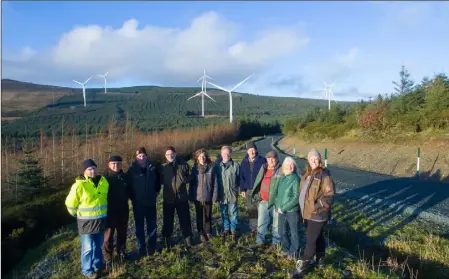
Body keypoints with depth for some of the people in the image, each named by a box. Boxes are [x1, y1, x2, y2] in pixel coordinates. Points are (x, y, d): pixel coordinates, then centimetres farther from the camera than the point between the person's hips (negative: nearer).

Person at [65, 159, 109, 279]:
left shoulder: (103, 181, 0)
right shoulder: (79, 185, -18)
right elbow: (70, 203, -9)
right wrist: (78, 214, 3)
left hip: (101, 220, 5)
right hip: (86, 221, -5)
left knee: (98, 245, 19)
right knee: (88, 247, 4)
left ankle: (97, 265, 37)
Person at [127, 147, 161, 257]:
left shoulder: (152, 167, -2)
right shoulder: (132, 169, -8)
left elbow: (158, 181, 12)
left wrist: (156, 192, 6)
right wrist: (132, 197, -3)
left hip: (151, 202, 2)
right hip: (138, 203, -2)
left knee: (152, 225, 10)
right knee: (139, 226, 7)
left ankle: (151, 247, 24)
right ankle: (141, 249, 17)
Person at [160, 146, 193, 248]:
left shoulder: (183, 164, -3)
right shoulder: (163, 167, -2)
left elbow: (190, 176, 6)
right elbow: (160, 180, 8)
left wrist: (185, 180, -10)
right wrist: (166, 183, -7)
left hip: (182, 197, 0)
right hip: (168, 198, 0)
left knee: (185, 219, 10)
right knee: (168, 220, 10)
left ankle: (188, 238, 26)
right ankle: (167, 240, 27)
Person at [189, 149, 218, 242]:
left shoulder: (211, 168, -7)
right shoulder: (194, 169, -2)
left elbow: (214, 183, -5)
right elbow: (192, 183, 2)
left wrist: (214, 196, -8)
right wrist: (191, 196, 0)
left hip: (208, 197, -1)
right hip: (197, 197, 1)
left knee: (208, 216, 12)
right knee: (199, 216, 12)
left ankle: (208, 233, 29)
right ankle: (201, 233, 26)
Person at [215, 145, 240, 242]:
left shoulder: (235, 165, -7)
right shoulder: (217, 165, -2)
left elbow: (239, 179, 0)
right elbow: (214, 179, 4)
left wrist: (238, 190, -1)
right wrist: (216, 192, 3)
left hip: (232, 194, -2)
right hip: (221, 194, 2)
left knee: (233, 213, 7)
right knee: (224, 213, 14)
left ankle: (233, 230, 22)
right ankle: (226, 229, 30)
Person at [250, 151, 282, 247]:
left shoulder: (281, 171, -8)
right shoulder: (263, 169, 9)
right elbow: (258, 183, 17)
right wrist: (257, 195, 11)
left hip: (276, 202, -5)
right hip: (263, 201, 5)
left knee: (276, 224, 9)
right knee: (261, 223, 12)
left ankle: (276, 243, 24)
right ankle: (259, 241, 26)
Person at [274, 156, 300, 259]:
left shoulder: (295, 179, -17)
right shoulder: (282, 178, 5)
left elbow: (296, 198, -20)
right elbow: (278, 192, 12)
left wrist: (283, 208, -16)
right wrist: (277, 206, -1)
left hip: (292, 211, -7)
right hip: (281, 210, 7)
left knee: (294, 232, 9)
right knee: (282, 231, 18)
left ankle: (293, 253, 27)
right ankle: (287, 250, 38)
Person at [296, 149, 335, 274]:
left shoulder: (324, 175, -16)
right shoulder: (306, 174, 8)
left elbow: (329, 195, -18)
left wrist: (317, 206, -22)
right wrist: (303, 208, 16)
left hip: (317, 214, -8)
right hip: (307, 212, 8)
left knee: (311, 239, 0)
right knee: (318, 236, 21)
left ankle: (305, 261, 14)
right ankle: (320, 259, 36)